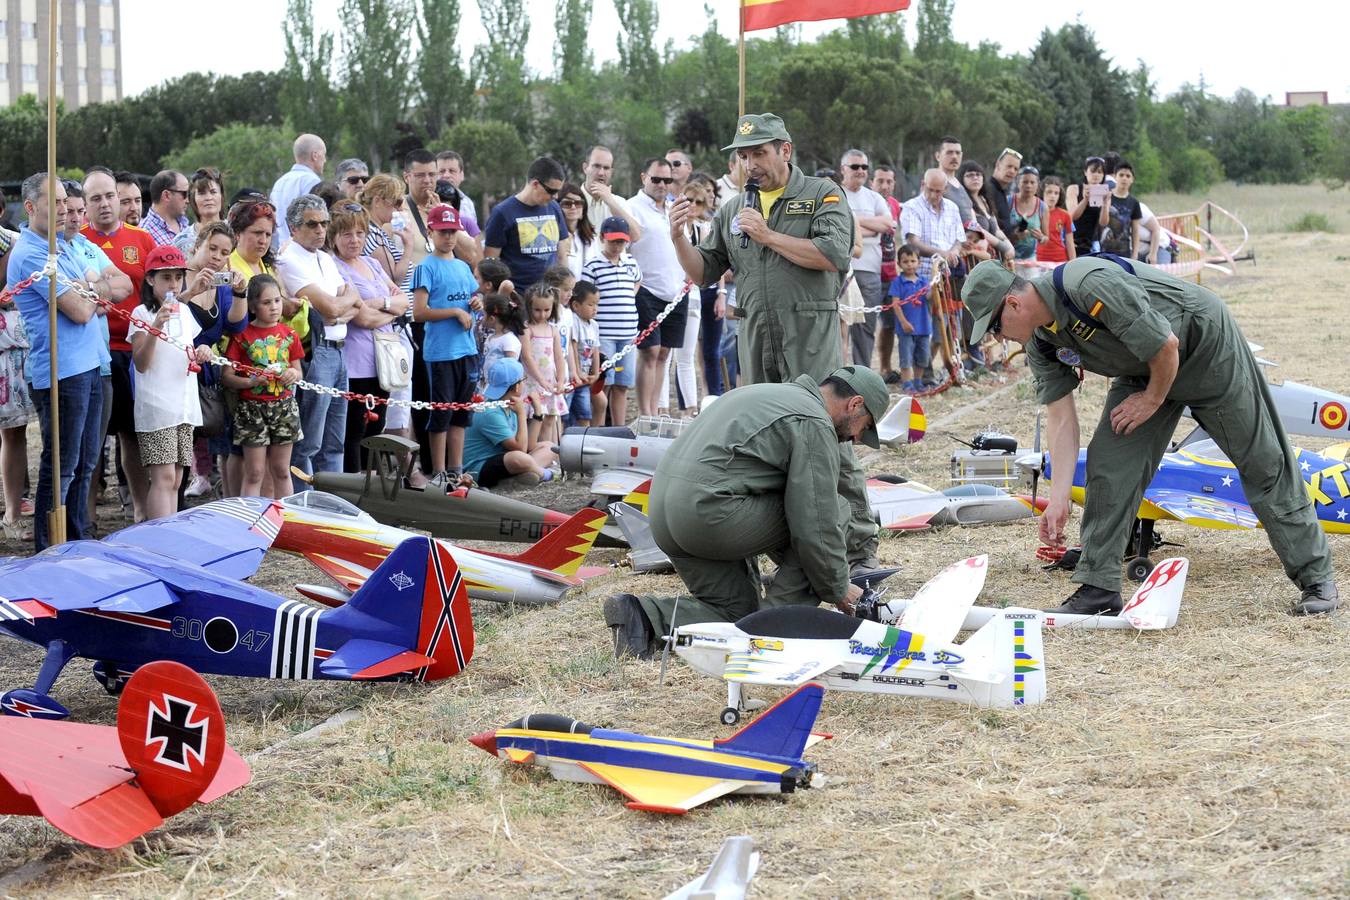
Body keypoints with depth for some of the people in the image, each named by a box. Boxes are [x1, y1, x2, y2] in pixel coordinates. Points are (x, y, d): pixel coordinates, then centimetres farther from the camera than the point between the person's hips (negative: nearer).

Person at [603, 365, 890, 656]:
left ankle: (642, 615, 0)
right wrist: (837, 590, 7)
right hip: (710, 511, -10)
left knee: (735, 612, 17)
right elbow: (816, 526, -7)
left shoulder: (770, 395, 28)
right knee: (833, 510, 2)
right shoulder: (815, 424, -4)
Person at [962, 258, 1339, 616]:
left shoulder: (1090, 286, -36)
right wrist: (1058, 499, -12)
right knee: (1110, 464, -5)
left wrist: (1153, 400, -14)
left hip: (1206, 344, -7)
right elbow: (1061, 417, -6)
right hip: (1143, 369, 7)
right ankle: (1099, 589, -1)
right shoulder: (1039, 343, -9)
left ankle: (1316, 577, 10)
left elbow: (1165, 345, -30)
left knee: (1262, 463, 1)